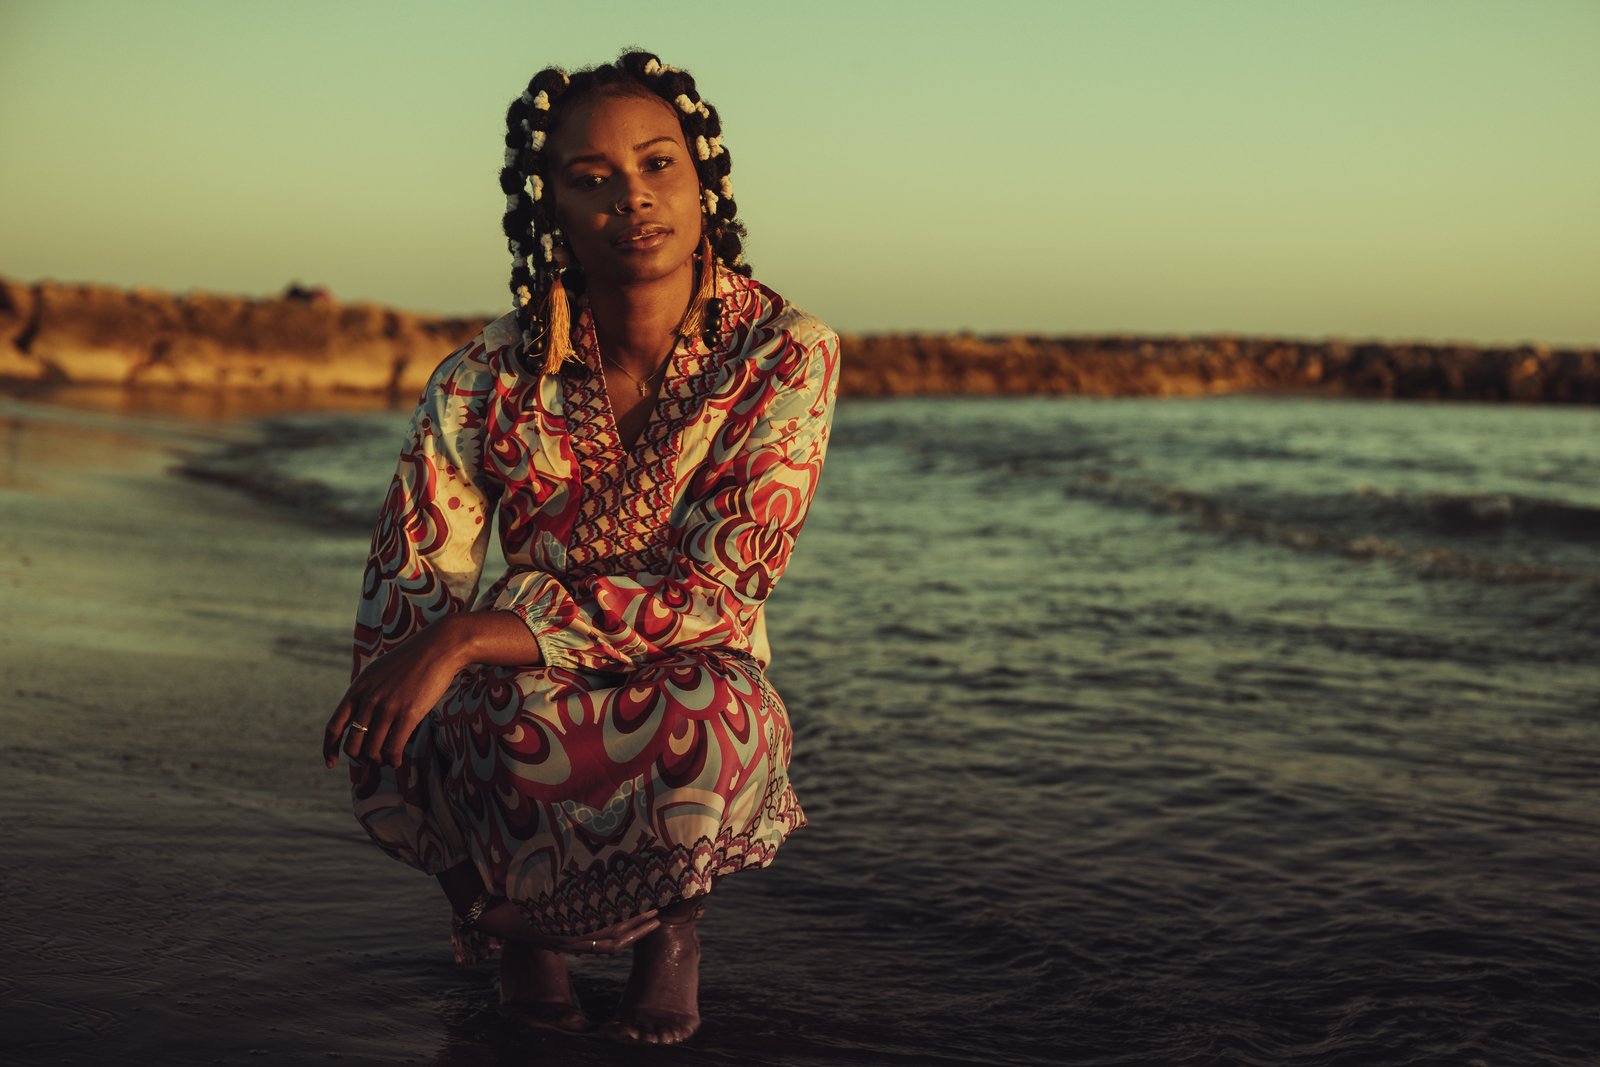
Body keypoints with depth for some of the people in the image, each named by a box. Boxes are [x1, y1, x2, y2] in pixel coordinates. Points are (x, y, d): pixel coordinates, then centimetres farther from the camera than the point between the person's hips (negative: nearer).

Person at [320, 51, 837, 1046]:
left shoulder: (785, 355, -11)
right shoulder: (486, 383, -6)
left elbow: (717, 592, -21)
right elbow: (397, 605, -7)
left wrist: (473, 636, -29)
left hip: (700, 718, -1)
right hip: (526, 724, 1)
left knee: (713, 713, -38)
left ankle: (671, 919, 1)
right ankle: (523, 928, 3)